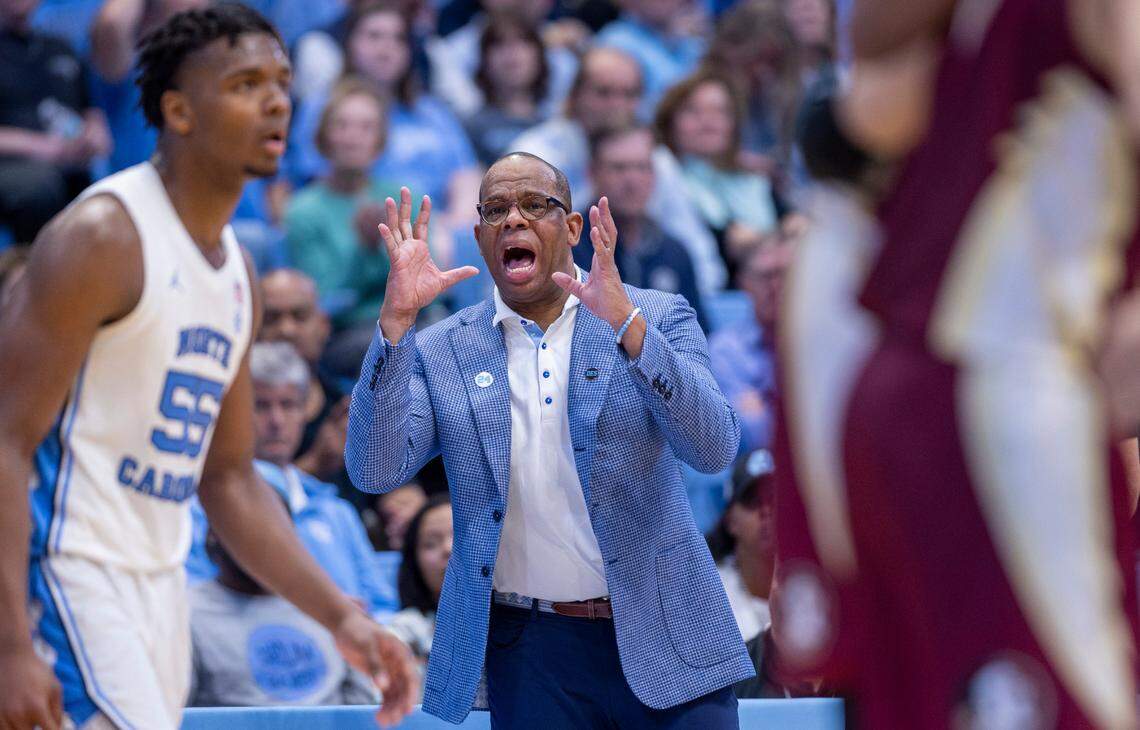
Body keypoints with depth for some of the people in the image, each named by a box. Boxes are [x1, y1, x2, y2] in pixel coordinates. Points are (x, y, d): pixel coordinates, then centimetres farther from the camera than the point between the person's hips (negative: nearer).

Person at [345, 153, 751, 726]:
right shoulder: (439, 352, 4)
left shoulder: (657, 320, 1)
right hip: (530, 652, 1)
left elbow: (713, 449, -13)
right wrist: (396, 319, -17)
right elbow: (375, 471, -8)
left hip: (664, 639, -1)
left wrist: (627, 324, -26)